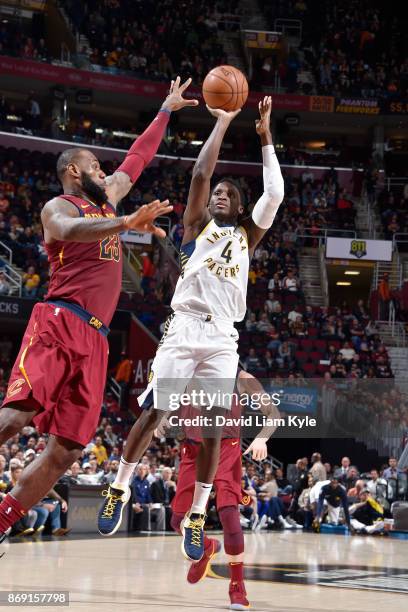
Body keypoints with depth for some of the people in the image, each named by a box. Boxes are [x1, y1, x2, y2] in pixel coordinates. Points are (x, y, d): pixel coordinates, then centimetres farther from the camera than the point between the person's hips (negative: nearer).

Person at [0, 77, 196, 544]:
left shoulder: (105, 200, 26)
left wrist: (166, 111, 44)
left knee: (66, 450, -4)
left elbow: (136, 160, 39)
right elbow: (69, 230, -22)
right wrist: (126, 223, -37)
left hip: (94, 339, 8)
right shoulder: (59, 206, 2)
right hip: (59, 322, -7)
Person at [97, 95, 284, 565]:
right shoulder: (197, 226, 12)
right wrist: (223, 122, 4)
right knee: (152, 414, -1)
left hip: (223, 337, 2)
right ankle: (120, 489, 15)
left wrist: (265, 134, 7)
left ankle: (197, 516, 2)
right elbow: (201, 173, -1)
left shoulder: (247, 236, 19)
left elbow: (274, 194, 8)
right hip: (184, 329, -2)